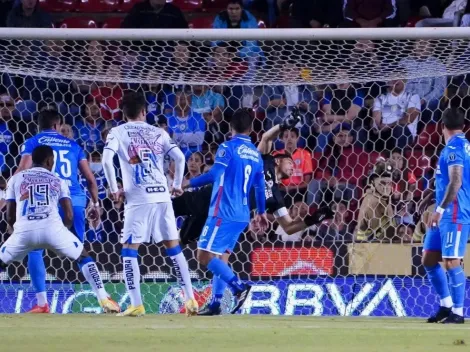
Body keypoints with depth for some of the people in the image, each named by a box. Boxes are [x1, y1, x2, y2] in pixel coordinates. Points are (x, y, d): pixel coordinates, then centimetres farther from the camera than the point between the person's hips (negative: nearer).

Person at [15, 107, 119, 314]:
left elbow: (23, 170, -7)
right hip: (75, 201, 3)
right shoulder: (73, 145, 20)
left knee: (35, 250, 7)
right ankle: (103, 297, 2)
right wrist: (95, 204, 25)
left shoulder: (33, 142, 10)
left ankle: (42, 303, -2)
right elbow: (90, 178, 17)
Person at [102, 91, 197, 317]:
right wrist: (177, 185, 17)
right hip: (162, 196, 3)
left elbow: (106, 160, -10)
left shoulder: (118, 133, 4)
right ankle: (190, 299, 7)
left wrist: (114, 189, -2)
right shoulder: (158, 133, 13)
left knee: (129, 250, 2)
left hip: (138, 199, -3)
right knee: (174, 247, 11)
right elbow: (179, 157, 5)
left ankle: (136, 304, -7)